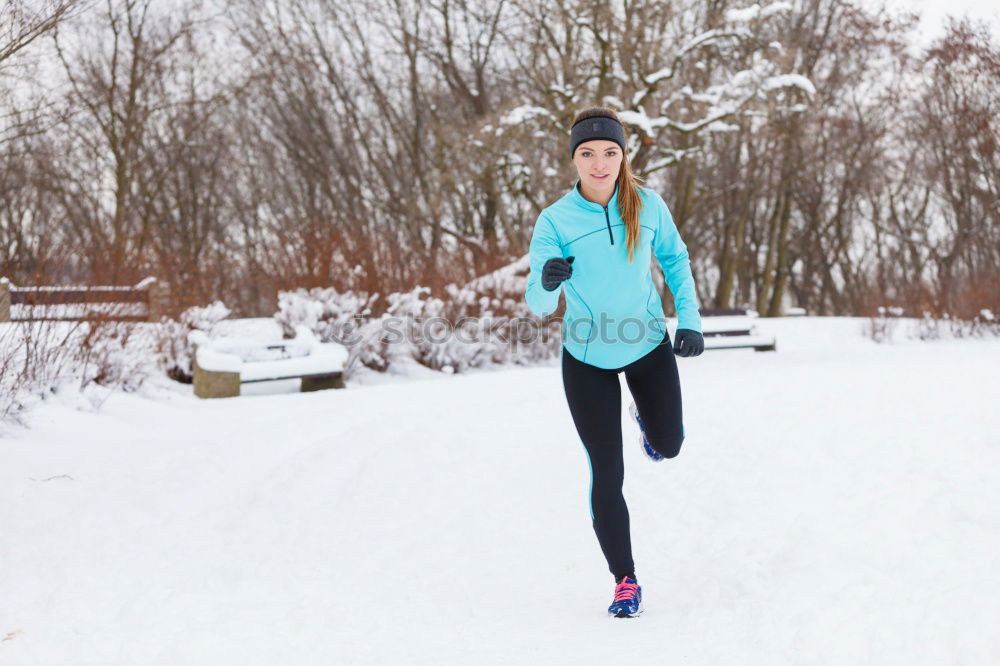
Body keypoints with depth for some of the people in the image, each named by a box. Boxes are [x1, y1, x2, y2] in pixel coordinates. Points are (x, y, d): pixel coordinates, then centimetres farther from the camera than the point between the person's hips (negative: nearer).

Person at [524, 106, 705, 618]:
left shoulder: (647, 204, -14)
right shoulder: (555, 221, -19)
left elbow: (675, 258, 4)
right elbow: (537, 304, -20)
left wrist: (690, 321, -4)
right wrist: (547, 282, -43)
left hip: (649, 346, 2)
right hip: (587, 359, -2)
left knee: (668, 445, 20)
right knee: (607, 475, 0)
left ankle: (645, 418, 57)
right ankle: (625, 581, 17)